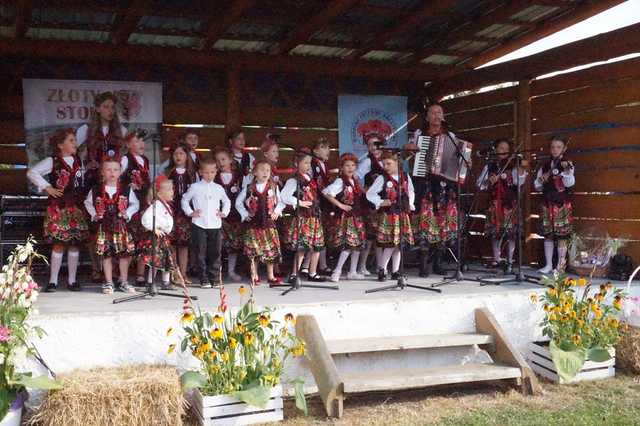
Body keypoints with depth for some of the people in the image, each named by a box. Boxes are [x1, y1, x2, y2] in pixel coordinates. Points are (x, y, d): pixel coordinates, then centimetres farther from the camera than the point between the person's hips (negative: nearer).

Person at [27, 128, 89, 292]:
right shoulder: (52, 161, -4)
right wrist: (47, 188, -12)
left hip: (77, 208, 5)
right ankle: (53, 281, 5)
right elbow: (31, 172, -10)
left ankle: (72, 280, 13)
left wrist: (84, 199, 8)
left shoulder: (78, 161, 12)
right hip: (59, 208, -5)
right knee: (58, 244, -4)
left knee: (75, 244, 5)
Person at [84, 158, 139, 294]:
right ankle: (109, 283, 13)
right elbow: (88, 203, 14)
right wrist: (94, 214, 2)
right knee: (106, 254, 3)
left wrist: (127, 213, -4)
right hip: (104, 227, 0)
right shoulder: (96, 190, 0)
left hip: (121, 226, 0)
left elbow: (135, 204, 9)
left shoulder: (126, 190, -1)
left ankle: (123, 282, 17)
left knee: (124, 254, 3)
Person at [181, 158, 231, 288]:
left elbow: (226, 201, 25)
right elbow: (184, 200, 12)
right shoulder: (195, 187, 3)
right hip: (199, 225, -2)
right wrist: (190, 212, 1)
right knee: (201, 253, 0)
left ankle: (215, 279, 12)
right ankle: (204, 280, 6)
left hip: (215, 225, 2)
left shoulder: (219, 188, 11)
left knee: (215, 253, 4)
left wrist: (224, 212, 11)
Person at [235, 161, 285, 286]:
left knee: (271, 250, 3)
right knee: (253, 251, 2)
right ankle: (254, 276, 14)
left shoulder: (274, 187, 3)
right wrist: (245, 214, 1)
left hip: (269, 223, 1)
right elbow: (238, 202, 9)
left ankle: (271, 276, 14)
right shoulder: (248, 188, 0)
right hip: (253, 224, -1)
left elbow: (281, 201, 13)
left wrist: (277, 212, -1)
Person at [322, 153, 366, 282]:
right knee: (348, 245, -13)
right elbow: (326, 193, -24)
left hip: (357, 217, 8)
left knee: (358, 244, 10)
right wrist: (340, 205, -20)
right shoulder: (340, 181, -12)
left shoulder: (355, 181, 11)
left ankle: (353, 272, 20)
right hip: (345, 217, -8)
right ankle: (337, 271, -4)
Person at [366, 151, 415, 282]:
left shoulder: (405, 177, 8)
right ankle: (381, 270, 3)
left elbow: (411, 192, 23)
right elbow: (369, 194, -4)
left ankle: (395, 271, 16)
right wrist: (381, 202, -12)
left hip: (403, 214, 5)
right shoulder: (382, 178, -3)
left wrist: (410, 204, 10)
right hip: (388, 215, -4)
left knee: (400, 243, 7)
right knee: (390, 244, -11)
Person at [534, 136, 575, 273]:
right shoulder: (545, 166, 10)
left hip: (562, 204, -4)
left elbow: (570, 183, -16)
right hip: (547, 203, 4)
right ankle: (548, 264, 15)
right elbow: (537, 186, 13)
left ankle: (561, 266, 6)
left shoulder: (567, 164, -2)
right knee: (548, 235, 7)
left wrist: (566, 171, -33)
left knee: (561, 236, -2)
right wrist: (541, 179, -8)